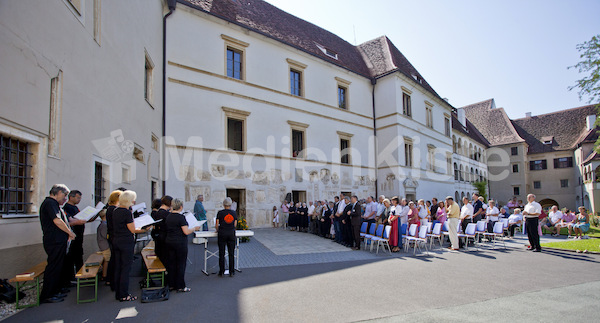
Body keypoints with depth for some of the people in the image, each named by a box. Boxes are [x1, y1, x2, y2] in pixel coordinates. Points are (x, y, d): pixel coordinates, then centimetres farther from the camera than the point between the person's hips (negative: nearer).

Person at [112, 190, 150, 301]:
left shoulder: (115, 211, 9)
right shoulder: (127, 212, -17)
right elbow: (132, 230, -15)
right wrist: (144, 230, -2)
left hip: (116, 241, 9)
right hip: (126, 243, -8)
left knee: (118, 267, 14)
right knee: (126, 268, 0)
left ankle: (118, 293, 24)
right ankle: (124, 295, 6)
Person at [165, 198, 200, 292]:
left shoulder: (168, 216, 6)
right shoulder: (181, 217, -17)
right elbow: (186, 232, -20)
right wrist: (195, 228, -4)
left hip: (169, 241, 8)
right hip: (180, 243, -7)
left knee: (171, 263, 14)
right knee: (181, 264, 2)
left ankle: (171, 285, 22)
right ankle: (180, 287, 8)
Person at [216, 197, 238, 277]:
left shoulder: (220, 213, -3)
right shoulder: (234, 213, 4)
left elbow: (217, 224, 0)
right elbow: (235, 225, 7)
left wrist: (217, 230, 20)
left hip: (222, 234, -1)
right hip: (231, 234, 2)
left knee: (221, 253, 7)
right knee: (231, 253, 7)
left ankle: (221, 272, 11)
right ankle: (231, 272, 11)